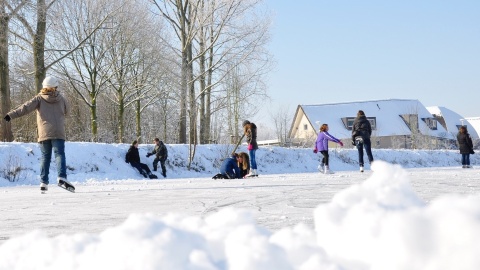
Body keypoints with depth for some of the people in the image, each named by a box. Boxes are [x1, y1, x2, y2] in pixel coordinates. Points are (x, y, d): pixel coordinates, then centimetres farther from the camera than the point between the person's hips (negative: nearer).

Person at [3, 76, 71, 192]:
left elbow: (26, 107, -8)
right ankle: (61, 177, -27)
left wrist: (11, 115, -12)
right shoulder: (61, 99, 7)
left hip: (44, 133, 1)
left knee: (45, 157, 10)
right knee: (60, 154, -5)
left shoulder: (39, 98, 3)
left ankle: (44, 182, 4)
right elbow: (67, 111, 23)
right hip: (58, 133, -1)